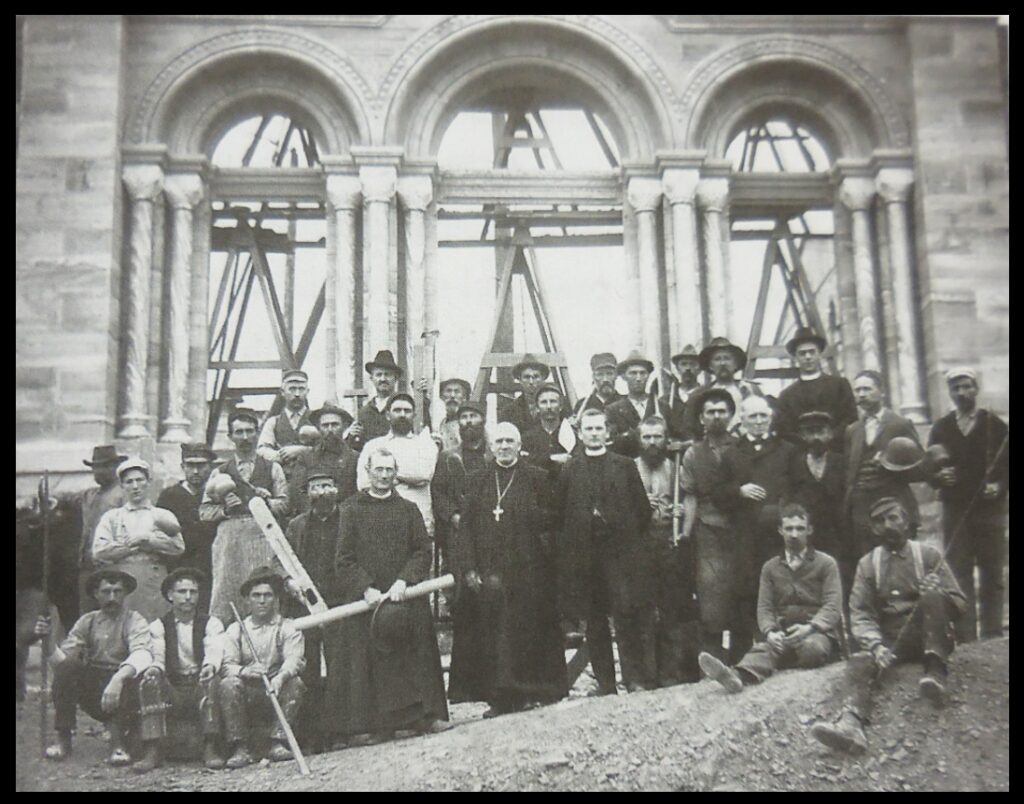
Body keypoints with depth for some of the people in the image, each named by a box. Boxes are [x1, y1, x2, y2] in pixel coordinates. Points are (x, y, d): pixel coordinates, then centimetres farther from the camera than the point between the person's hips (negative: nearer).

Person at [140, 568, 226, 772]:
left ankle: (210, 748, -30)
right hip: (172, 689, 1)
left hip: (200, 684, -1)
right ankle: (154, 751, -27)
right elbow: (156, 655, -5)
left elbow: (214, 651, -11)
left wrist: (210, 666, -36)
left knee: (211, 682, -33)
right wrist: (155, 668, -30)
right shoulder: (158, 626, 11)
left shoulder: (211, 624, 8)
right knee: (149, 683, -28)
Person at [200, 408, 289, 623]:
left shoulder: (272, 469, 18)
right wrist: (224, 509, -4)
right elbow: (204, 512, 13)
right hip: (228, 535, 1)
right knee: (225, 590, -7)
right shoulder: (220, 474, 20)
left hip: (261, 535, -1)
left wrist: (267, 502, -11)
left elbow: (283, 504, 8)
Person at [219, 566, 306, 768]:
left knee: (295, 683, -28)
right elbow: (226, 666, -2)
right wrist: (243, 671, -26)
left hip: (278, 690, 0)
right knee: (229, 684, -26)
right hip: (247, 695, 1)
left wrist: (280, 677, -34)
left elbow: (294, 660, -11)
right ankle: (239, 748, -25)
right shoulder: (235, 630, 11)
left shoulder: (288, 628, 7)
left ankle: (279, 744, -25)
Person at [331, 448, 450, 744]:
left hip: (405, 598, 1)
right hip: (366, 598, -1)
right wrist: (366, 588, -13)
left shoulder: (408, 509, 12)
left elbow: (423, 551, 5)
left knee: (413, 657, -1)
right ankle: (366, 724, -1)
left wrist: (404, 581, -11)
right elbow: (344, 559, 1)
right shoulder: (351, 509, 7)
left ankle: (424, 714, 6)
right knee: (366, 659, -5)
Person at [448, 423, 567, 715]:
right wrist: (469, 568, -2)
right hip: (487, 569, 2)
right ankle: (498, 698, 6)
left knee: (524, 630, -2)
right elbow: (466, 527, 7)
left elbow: (548, 520, 3)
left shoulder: (537, 478, 5)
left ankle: (524, 693, 6)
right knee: (491, 634, 0)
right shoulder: (477, 482, 11)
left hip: (526, 568, -2)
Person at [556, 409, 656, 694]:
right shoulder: (570, 470, 9)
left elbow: (643, 509, 7)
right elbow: (560, 515, 8)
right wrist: (568, 547, 1)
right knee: (594, 622, 5)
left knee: (626, 616, -8)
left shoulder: (625, 466, 8)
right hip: (584, 555, 1)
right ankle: (604, 682, 11)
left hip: (621, 553, -1)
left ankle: (636, 680, -3)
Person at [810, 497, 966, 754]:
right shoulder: (868, 564, 8)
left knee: (932, 595, -30)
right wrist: (875, 644, -22)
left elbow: (959, 604, 2)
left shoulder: (928, 555, 4)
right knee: (859, 663, -30)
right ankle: (851, 723, -56)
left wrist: (939, 595, -23)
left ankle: (936, 670, -32)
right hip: (889, 641, 1)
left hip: (928, 639, -1)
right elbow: (860, 614, -1)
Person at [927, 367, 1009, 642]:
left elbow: (1006, 465, 3)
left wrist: (999, 486, -14)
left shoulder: (995, 425, 4)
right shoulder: (941, 429, 9)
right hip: (955, 511, 1)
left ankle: (992, 637, 10)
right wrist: (939, 477, -11)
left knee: (992, 575, 2)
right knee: (959, 575, -2)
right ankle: (965, 639, 0)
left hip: (989, 509, -1)